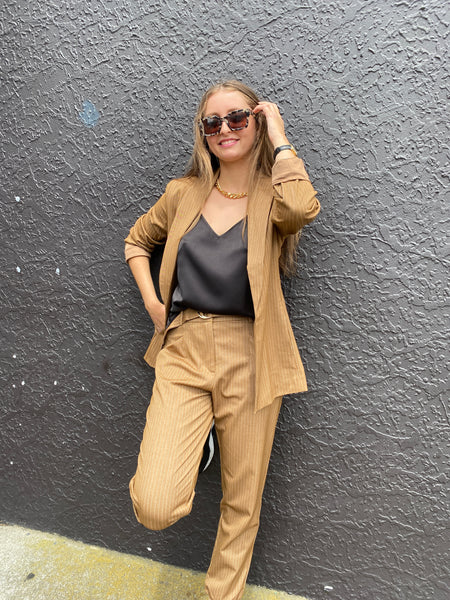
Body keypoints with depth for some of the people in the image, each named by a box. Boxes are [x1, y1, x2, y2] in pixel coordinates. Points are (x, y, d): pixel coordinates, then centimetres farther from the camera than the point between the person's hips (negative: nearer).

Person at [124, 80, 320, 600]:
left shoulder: (273, 196, 1)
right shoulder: (183, 193, 8)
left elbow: (302, 209, -24)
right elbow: (136, 241, 23)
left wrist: (279, 138, -9)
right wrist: (151, 302, 8)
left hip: (248, 360, -1)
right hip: (184, 351, 2)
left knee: (241, 503, 12)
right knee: (154, 508, -10)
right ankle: (190, 441, 25)